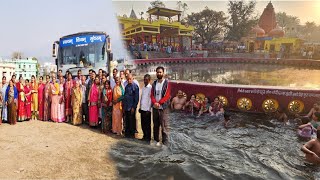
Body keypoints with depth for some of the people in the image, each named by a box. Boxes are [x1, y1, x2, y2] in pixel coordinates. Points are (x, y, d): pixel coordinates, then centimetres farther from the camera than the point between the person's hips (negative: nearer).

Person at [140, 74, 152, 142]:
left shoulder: (150, 88, -10)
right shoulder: (143, 88, 13)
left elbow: (150, 99, -13)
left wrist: (148, 109, -14)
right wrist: (140, 107, 13)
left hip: (147, 109, -7)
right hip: (142, 109, 7)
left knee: (147, 124, 3)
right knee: (143, 124, 12)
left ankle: (148, 138, 14)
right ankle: (145, 136, 25)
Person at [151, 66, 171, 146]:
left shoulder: (167, 83, -4)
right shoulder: (154, 83, 10)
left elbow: (167, 96, -11)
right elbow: (152, 94, 5)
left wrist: (159, 103, -16)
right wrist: (155, 102, -13)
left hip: (163, 108, -5)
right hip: (155, 107, 5)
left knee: (164, 126, -3)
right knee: (155, 125, 13)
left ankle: (164, 142, 5)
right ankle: (156, 140, 25)